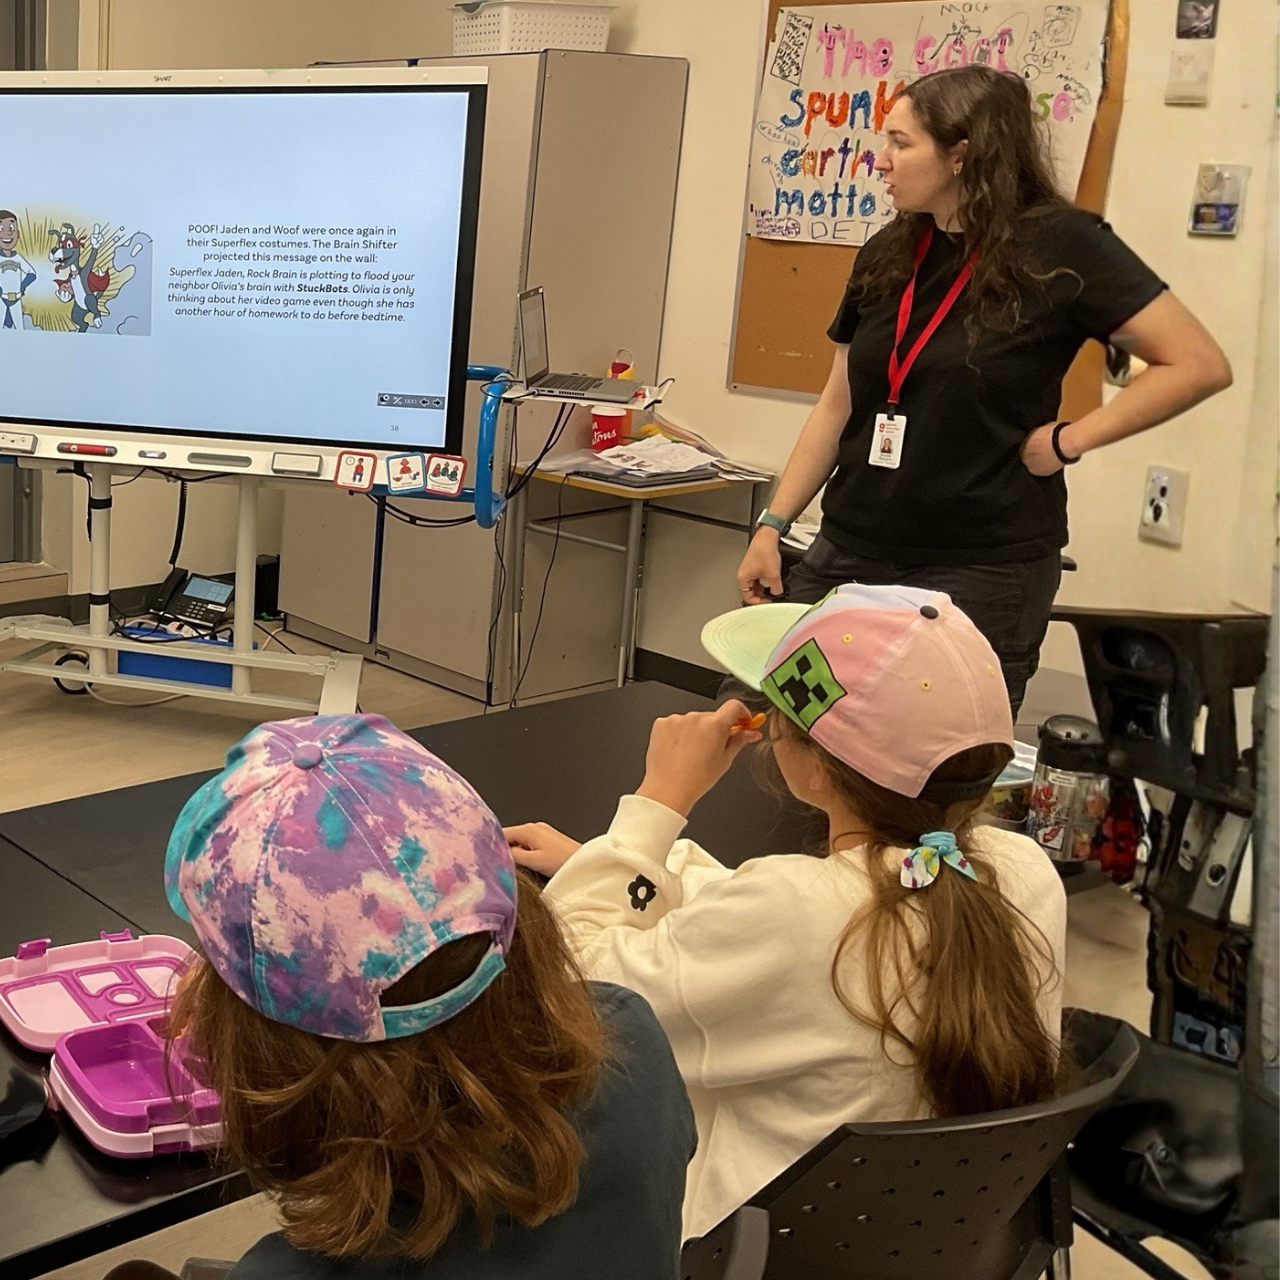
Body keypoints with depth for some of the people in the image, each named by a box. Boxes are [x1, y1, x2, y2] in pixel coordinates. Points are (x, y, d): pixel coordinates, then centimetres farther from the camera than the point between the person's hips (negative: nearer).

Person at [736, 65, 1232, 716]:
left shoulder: (1060, 246, -9)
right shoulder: (886, 256, 8)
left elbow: (1200, 364, -11)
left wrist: (1069, 440, -13)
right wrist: (772, 526, 8)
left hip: (982, 570, -5)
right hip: (847, 553, 5)